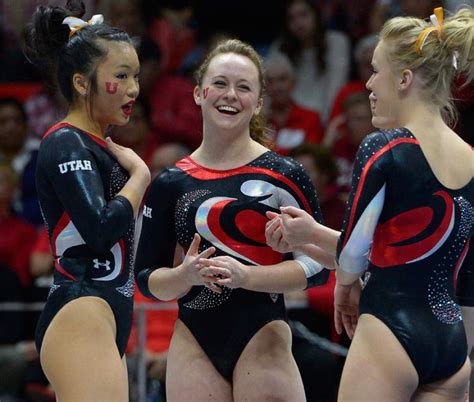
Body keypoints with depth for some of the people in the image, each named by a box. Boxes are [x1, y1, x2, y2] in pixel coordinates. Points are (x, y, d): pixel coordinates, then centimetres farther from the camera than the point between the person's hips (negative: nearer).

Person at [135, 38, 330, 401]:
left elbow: (316, 264, -3)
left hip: (261, 340, -3)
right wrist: (186, 275, -11)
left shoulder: (283, 175, 0)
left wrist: (247, 276, -16)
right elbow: (146, 278, 11)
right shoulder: (169, 184, 8)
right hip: (194, 346, 3)